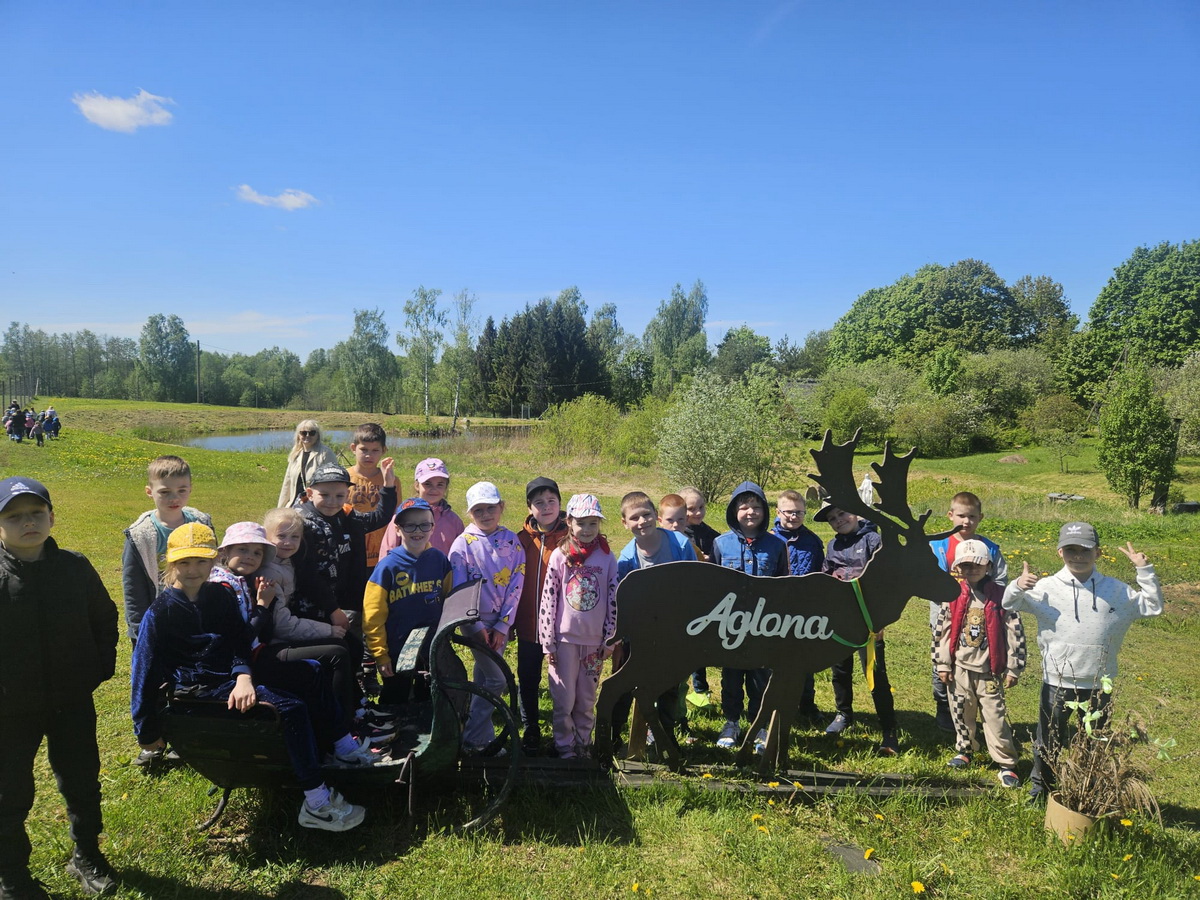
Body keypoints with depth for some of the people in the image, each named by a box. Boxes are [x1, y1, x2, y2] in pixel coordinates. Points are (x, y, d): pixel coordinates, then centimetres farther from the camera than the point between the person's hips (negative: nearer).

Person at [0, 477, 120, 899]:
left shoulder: (75, 567, -5)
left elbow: (104, 617, 9)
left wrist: (103, 666, 3)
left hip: (73, 701, 2)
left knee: (83, 784, 15)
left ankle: (87, 856, 38)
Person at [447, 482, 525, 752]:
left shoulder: (511, 541, 0)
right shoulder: (463, 543, -7)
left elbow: (516, 585, -2)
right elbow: (458, 590, -8)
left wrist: (502, 625, -7)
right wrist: (476, 627, -12)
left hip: (502, 620, 3)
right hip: (475, 619, -3)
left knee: (482, 678, 12)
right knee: (497, 679, -7)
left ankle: (478, 736, 23)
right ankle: (474, 738, 6)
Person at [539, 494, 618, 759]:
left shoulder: (607, 558, 1)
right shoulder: (560, 556, -2)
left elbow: (614, 601, 2)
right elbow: (548, 600, -3)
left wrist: (609, 640, 1)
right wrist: (548, 642, -5)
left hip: (595, 640, 1)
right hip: (565, 638, -1)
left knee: (587, 697, 12)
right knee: (564, 697, 4)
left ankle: (583, 741, 27)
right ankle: (564, 744, 19)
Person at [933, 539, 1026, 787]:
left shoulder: (1001, 597, -9)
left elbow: (1015, 633, -6)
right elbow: (941, 631, 3)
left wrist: (1013, 669, -6)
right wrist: (943, 665, 3)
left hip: (990, 671, -3)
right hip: (960, 669, 3)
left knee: (996, 718, -1)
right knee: (961, 713, 16)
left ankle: (1006, 764, 12)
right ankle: (964, 750, 35)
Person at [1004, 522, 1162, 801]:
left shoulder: (1117, 591, 1)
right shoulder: (1047, 588, -8)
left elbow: (1153, 607, 8)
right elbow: (1009, 605, -6)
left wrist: (1145, 572, -3)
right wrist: (1017, 587, -28)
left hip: (1098, 685, 2)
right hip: (1057, 682, -2)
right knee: (1048, 740, 12)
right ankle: (1040, 787, 31)